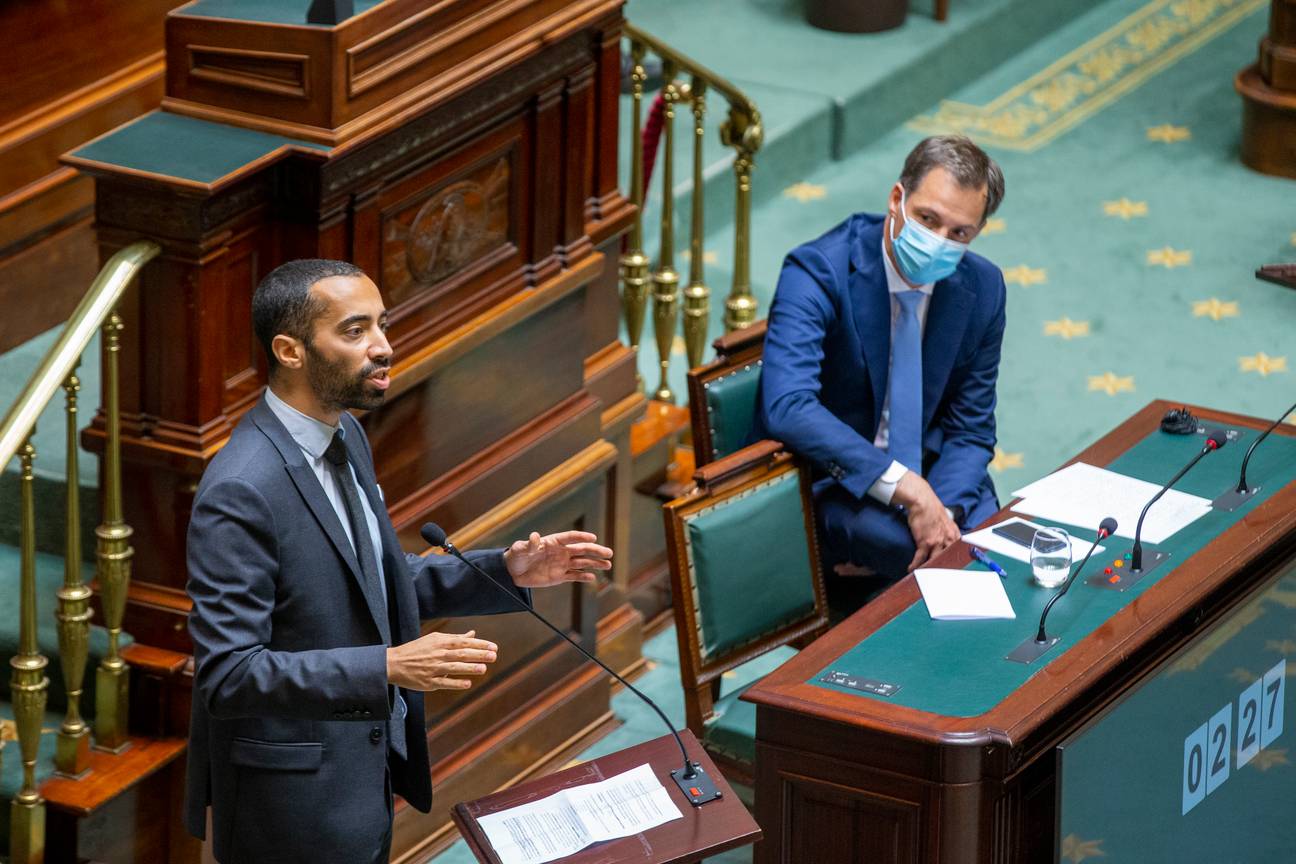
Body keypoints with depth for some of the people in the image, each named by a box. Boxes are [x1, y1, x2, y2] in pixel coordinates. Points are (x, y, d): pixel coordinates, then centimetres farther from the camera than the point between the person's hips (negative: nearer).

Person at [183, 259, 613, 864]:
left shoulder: (344, 438, 3)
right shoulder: (241, 492, -26)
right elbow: (227, 675, -28)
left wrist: (507, 572, 1)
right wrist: (389, 667, -34)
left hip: (362, 773, 9)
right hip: (292, 795, -9)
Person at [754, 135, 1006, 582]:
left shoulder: (982, 288, -2)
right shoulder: (818, 273, -19)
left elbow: (971, 430, 4)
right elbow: (787, 407, -34)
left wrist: (940, 508, -18)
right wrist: (904, 486, -38)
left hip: (929, 474, 6)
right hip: (831, 479, -6)